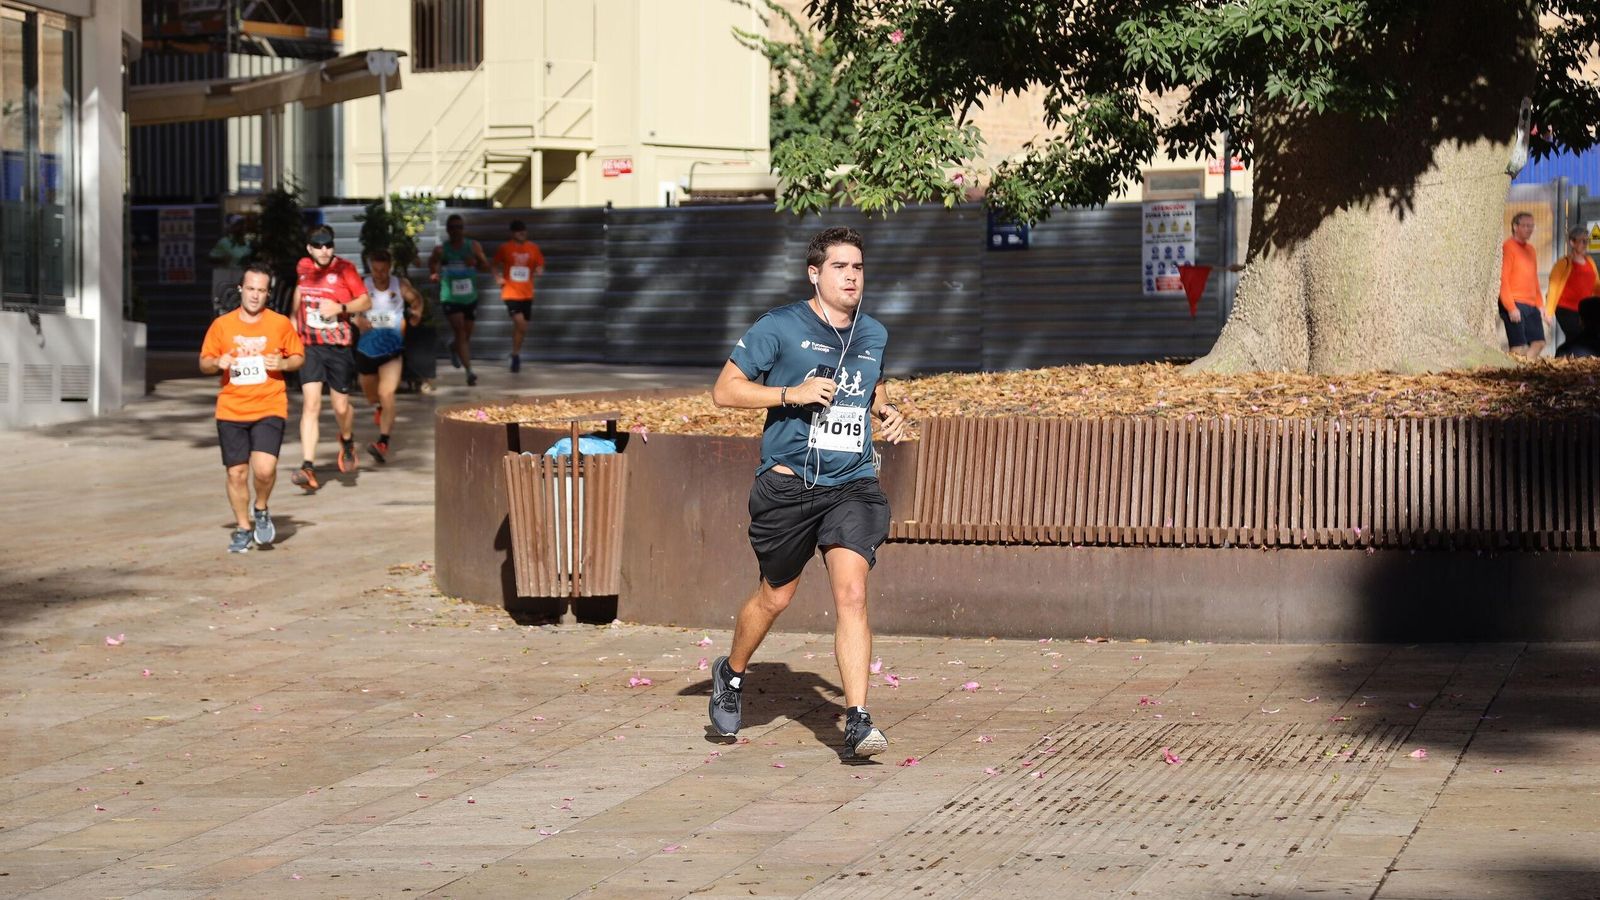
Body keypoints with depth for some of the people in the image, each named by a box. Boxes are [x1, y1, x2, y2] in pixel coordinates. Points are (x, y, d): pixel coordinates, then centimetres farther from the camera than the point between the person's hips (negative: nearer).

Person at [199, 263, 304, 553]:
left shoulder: (280, 324, 1)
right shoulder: (221, 325, 3)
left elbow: (299, 356, 11)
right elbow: (204, 363, 10)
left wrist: (284, 363, -10)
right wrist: (217, 363, -12)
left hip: (269, 409, -2)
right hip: (231, 411, 2)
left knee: (264, 469, -18)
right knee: (237, 473, 3)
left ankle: (261, 511, 12)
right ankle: (243, 528, 21)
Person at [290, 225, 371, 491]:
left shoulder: (344, 269, -6)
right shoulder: (303, 268, 5)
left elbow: (366, 302, -4)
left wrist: (341, 308, -20)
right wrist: (293, 321, 28)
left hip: (339, 347, -2)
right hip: (309, 347, 2)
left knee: (341, 407, 5)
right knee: (310, 405, -12)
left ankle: (347, 440, 42)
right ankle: (308, 468, -18)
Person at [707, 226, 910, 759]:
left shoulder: (873, 334, 11)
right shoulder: (780, 327, -5)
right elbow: (725, 390, -5)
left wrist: (887, 413, 9)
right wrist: (791, 394, -17)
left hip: (853, 485, 3)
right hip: (789, 484, -3)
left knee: (851, 594, -14)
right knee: (775, 596, 11)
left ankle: (857, 721, -17)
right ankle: (731, 675, 41)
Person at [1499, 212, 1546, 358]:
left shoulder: (1531, 250, 19)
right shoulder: (1508, 247, -7)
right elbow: (1502, 280, -12)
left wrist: (1540, 305, 16)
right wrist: (1511, 307, -18)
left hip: (1531, 306, 8)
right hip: (1515, 305, -8)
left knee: (1538, 343, 4)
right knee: (1519, 346, -11)